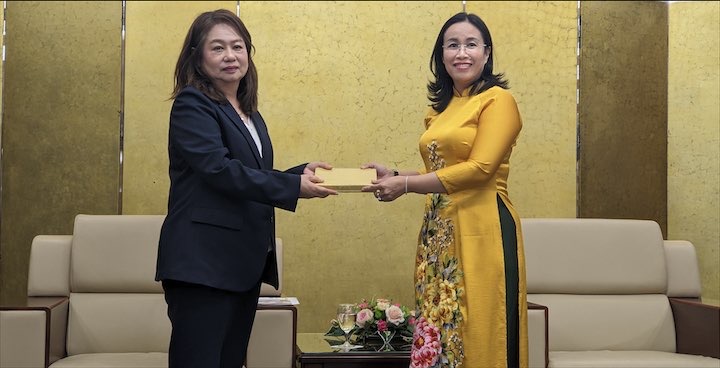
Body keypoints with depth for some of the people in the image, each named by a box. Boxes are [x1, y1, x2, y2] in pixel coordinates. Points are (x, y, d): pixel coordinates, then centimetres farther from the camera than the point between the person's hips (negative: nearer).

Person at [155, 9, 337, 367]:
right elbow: (220, 170, -19)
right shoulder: (192, 105, -7)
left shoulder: (250, 115, 19)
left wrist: (302, 172, 2)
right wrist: (294, 187, -20)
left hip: (244, 262, 8)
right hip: (203, 262, -8)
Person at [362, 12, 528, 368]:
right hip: (439, 234, 7)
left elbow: (479, 169, -15)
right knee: (439, 332, 8)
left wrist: (405, 185, -12)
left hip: (481, 231, -7)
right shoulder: (441, 108, 17)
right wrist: (394, 175, 5)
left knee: (478, 335, -2)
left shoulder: (497, 100, -5)